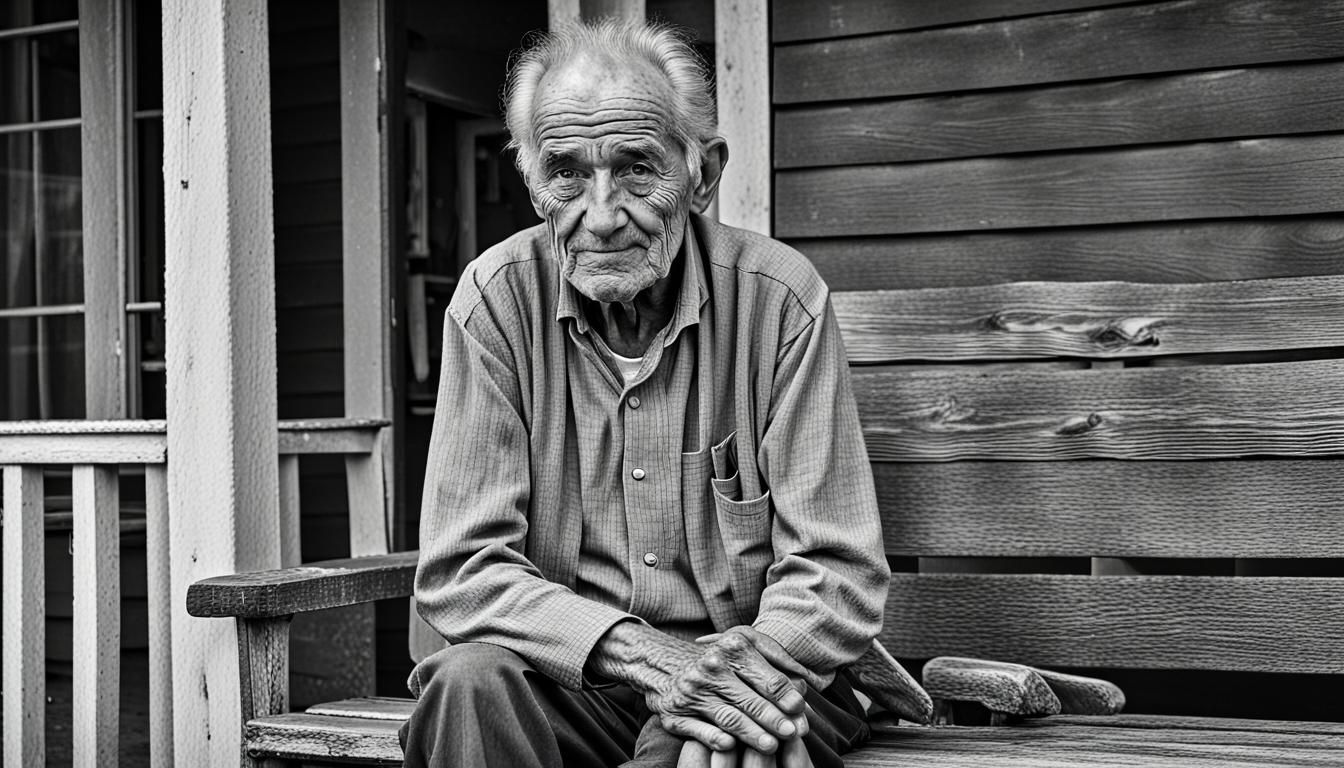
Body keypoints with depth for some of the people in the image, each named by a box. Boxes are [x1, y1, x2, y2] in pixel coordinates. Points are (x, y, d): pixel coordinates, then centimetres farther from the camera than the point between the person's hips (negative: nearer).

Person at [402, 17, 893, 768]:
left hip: (755, 674, -2)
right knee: (470, 684, -28)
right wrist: (639, 651, -23)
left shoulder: (778, 297, -10)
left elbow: (838, 576, -8)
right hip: (568, 676, 2)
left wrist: (741, 670, -28)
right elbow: (460, 571, -8)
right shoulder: (497, 299, -7)